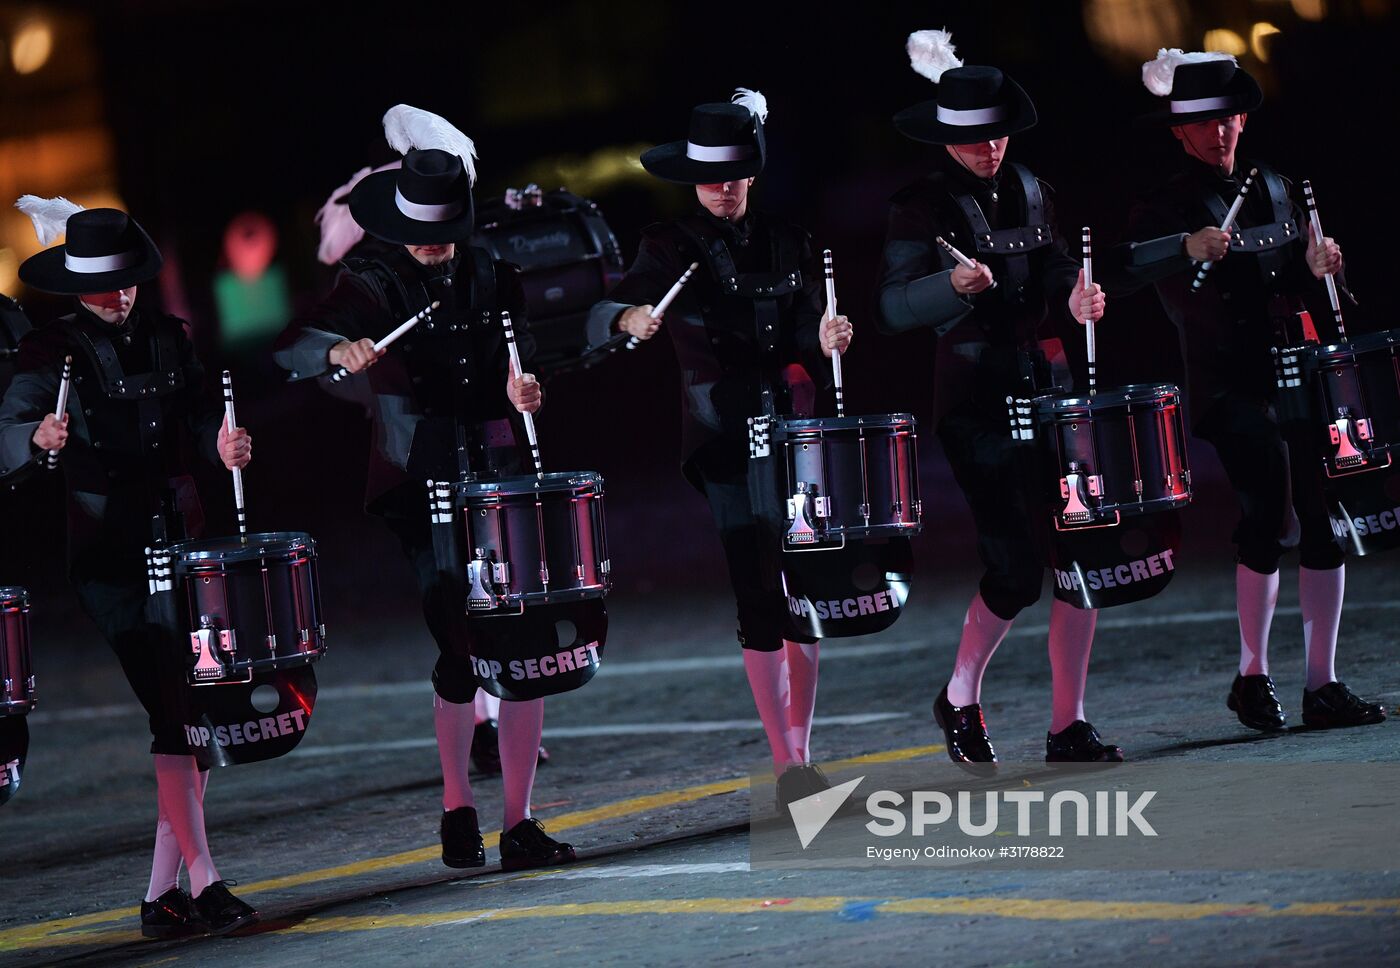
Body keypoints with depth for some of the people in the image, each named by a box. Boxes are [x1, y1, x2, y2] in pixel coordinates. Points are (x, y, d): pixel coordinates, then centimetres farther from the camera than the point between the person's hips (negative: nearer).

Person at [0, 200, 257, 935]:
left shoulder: (167, 339, 12)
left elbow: (198, 417, 8)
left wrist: (222, 444, -14)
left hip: (179, 544, 6)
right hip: (109, 556, -6)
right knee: (171, 708, -13)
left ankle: (162, 895, 11)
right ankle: (203, 882, -13)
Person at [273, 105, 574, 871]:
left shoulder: (492, 279, 9)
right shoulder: (372, 286, -1)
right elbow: (290, 349, -13)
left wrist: (519, 388, -6)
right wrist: (340, 351, -35)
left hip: (500, 476, 3)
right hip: (421, 486, -3)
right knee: (462, 646, -9)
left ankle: (519, 822, 4)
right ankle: (457, 802, 13)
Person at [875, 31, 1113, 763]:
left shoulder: (1029, 193, 10)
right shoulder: (923, 206, -6)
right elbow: (894, 308, -12)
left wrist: (1073, 302, -4)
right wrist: (954, 284, -30)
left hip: (1045, 389, 6)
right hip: (975, 405, -6)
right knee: (1017, 569, -9)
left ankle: (1068, 726, 6)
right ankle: (959, 698, 17)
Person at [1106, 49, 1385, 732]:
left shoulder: (1273, 189, 14)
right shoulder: (1166, 207, -4)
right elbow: (1122, 271, -21)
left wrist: (1314, 269, -1)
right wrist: (1186, 248, -37)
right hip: (1227, 387, -5)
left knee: (1324, 518, 0)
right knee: (1269, 517, -17)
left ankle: (1323, 686, 6)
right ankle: (1252, 676, -2)